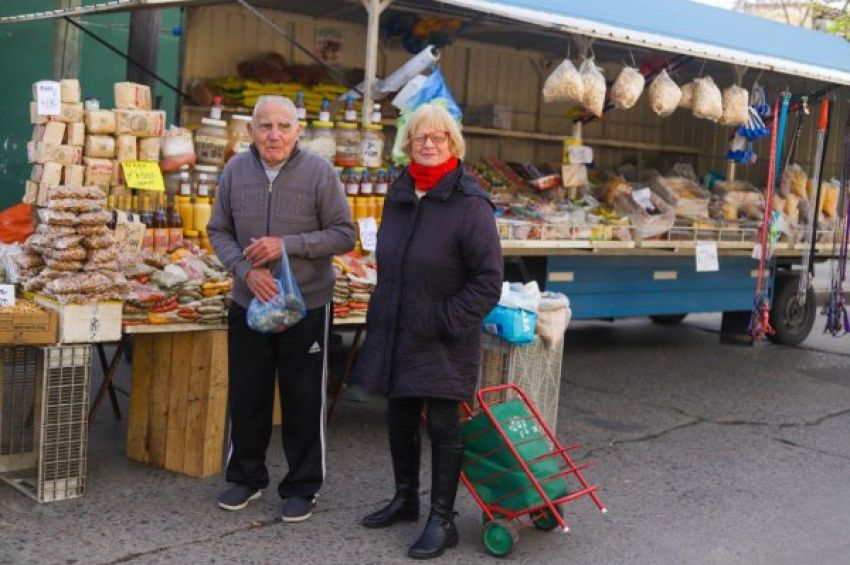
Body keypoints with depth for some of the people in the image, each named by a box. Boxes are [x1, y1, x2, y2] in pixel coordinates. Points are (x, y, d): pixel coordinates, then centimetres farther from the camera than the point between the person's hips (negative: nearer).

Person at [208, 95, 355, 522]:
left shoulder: (319, 172, -12)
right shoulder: (236, 170, -3)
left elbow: (343, 236, -9)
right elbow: (219, 231, 4)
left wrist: (288, 244, -20)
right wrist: (245, 270, -14)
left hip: (307, 306, -3)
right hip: (249, 305, 3)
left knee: (303, 401, 8)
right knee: (246, 396, 14)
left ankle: (302, 487, 23)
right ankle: (246, 476, 33)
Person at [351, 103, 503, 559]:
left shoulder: (469, 204, -14)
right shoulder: (399, 195, 7)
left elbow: (488, 281, -14)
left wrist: (445, 321, -16)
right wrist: (380, 313, 16)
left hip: (444, 342, -7)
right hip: (395, 333, 7)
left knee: (442, 426, 1)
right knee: (400, 418, 18)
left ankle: (442, 521, 13)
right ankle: (405, 499, 36)